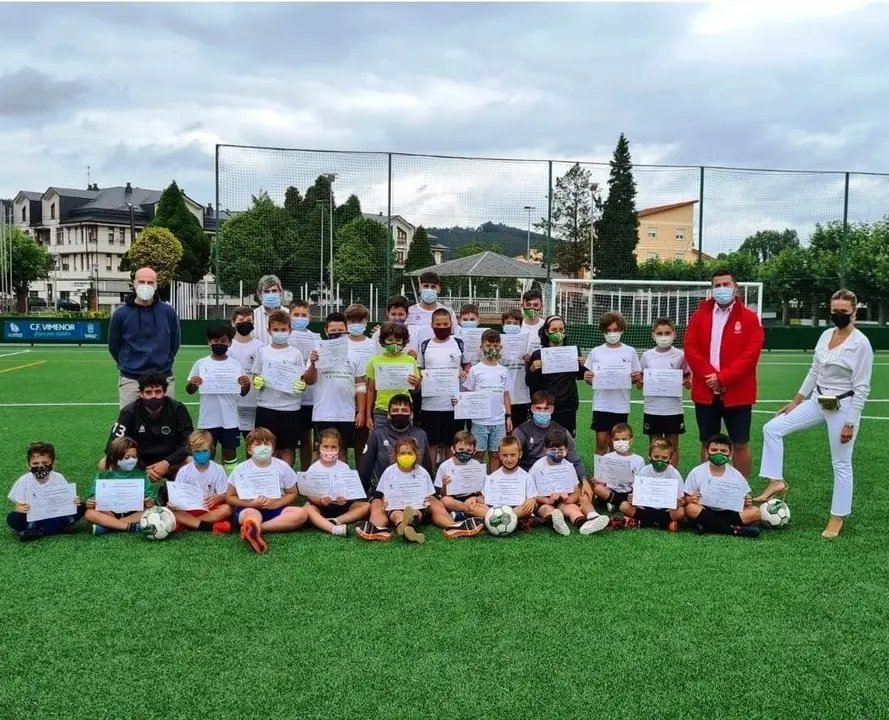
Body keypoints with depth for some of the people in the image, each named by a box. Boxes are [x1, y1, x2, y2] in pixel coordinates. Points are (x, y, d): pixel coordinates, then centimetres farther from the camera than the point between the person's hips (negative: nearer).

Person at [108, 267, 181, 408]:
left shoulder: (168, 312, 1)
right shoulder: (121, 314, -2)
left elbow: (175, 342, 13)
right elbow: (114, 346, 9)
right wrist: (129, 365, 13)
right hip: (131, 380, -1)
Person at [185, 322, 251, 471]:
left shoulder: (236, 365, 1)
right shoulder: (201, 364, 0)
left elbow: (243, 393, 5)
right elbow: (190, 391, 6)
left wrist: (247, 384, -16)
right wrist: (191, 383, -15)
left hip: (230, 419, 0)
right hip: (208, 419, 0)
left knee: (230, 451, 10)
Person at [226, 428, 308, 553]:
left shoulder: (282, 467, 0)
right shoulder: (241, 469, -3)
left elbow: (292, 494, 8)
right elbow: (229, 497, 3)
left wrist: (275, 504, -12)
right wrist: (251, 503, -15)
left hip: (275, 509, 3)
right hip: (249, 508, -2)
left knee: (302, 513, -26)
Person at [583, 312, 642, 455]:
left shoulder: (630, 352, 3)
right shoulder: (596, 352, 3)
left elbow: (636, 378, 7)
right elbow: (591, 379, 7)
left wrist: (637, 378, -14)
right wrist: (587, 378, -15)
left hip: (621, 406, 0)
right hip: (601, 405, 0)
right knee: (601, 442, 0)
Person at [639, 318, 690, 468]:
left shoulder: (680, 355, -3)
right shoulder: (647, 355, 2)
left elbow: (688, 379, 5)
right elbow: (641, 382, 9)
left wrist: (688, 383, -17)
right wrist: (639, 382, -13)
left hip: (673, 409, -1)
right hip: (652, 409, 1)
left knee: (672, 445, 8)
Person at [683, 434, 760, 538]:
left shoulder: (736, 475, 1)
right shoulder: (697, 472, -3)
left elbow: (745, 499, 6)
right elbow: (686, 499, -1)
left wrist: (747, 502, -17)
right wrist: (691, 500, -23)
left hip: (728, 513, 2)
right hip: (705, 513, -2)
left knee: (754, 512, -20)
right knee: (691, 508, -33)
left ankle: (707, 526, -25)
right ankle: (735, 530, -29)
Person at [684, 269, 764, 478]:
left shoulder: (749, 318, -1)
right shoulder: (700, 316, 6)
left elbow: (750, 355, -10)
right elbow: (691, 349, -2)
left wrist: (723, 378, -17)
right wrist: (710, 376, -14)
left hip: (737, 393, -2)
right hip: (705, 391, 2)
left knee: (740, 444, 4)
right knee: (707, 443, 10)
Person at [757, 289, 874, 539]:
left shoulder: (861, 343, -15)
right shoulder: (826, 335, 5)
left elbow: (862, 388, -15)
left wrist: (851, 423, -16)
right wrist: (795, 401, 13)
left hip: (843, 407, -7)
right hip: (818, 402, 7)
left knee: (841, 464, 4)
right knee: (772, 429, -2)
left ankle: (837, 518, 17)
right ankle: (777, 481, 6)